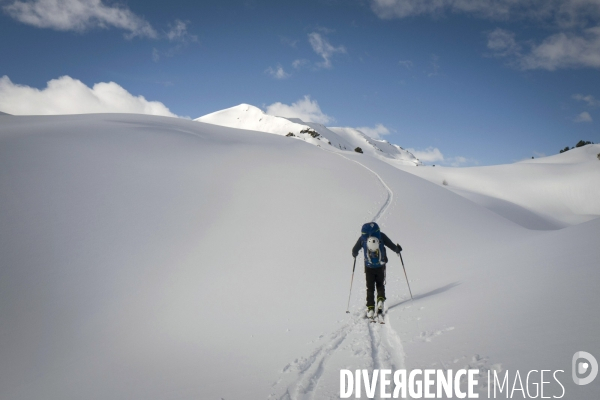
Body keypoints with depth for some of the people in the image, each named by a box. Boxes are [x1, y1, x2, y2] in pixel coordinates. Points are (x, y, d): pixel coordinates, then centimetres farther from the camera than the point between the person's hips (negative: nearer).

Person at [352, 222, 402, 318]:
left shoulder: (363, 237, -4)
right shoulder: (381, 235, -7)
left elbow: (355, 250, 4)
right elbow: (392, 245, -3)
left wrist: (355, 254, 27)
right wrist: (397, 249, 19)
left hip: (369, 267, 0)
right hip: (380, 266, 0)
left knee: (370, 288, 8)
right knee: (380, 285, 20)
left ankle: (370, 309, 1)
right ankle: (380, 300, -4)